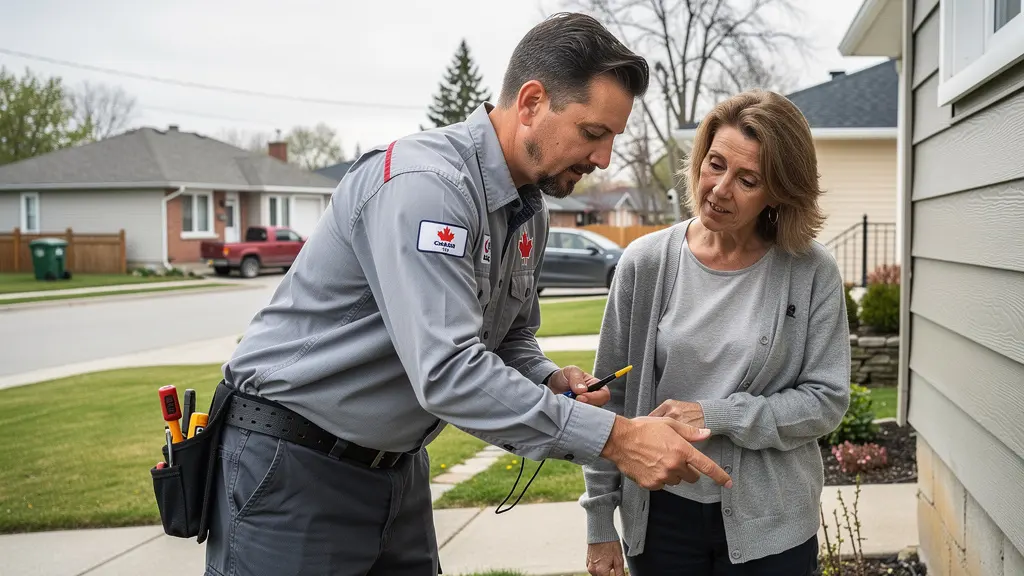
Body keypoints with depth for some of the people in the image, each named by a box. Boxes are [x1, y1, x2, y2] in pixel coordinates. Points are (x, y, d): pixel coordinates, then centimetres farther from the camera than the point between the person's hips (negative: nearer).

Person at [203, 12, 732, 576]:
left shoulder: (530, 211, 4)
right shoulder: (423, 183, -26)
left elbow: (510, 339, 14)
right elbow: (446, 371, -34)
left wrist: (549, 380, -10)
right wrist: (614, 437, -31)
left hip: (398, 464, 8)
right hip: (291, 466, -8)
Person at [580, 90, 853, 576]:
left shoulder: (811, 273, -8)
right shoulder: (646, 263, -5)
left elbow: (827, 399, -6)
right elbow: (612, 402, -1)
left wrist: (717, 415, -19)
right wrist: (599, 522, 0)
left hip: (770, 524, 0)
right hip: (660, 514, 1)